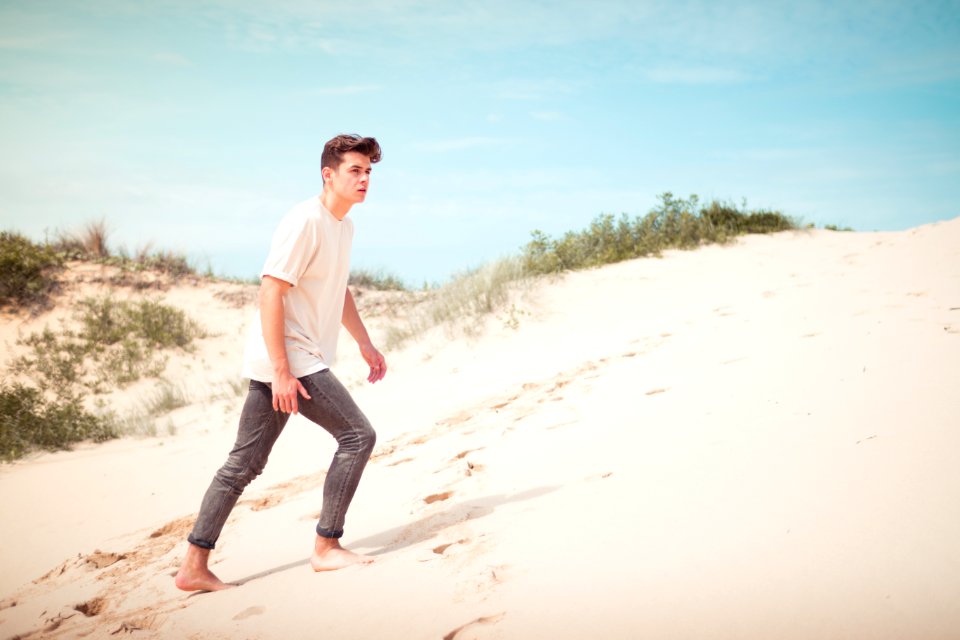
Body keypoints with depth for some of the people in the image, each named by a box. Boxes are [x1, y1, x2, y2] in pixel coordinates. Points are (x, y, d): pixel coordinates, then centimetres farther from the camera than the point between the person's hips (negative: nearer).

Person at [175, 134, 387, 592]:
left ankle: (194, 567, 15)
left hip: (293, 363, 9)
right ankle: (326, 548, 5)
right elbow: (270, 293, -20)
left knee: (244, 464, 9)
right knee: (357, 436, -5)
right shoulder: (305, 222, -15)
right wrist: (282, 370, -23)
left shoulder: (345, 226, 15)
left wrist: (365, 344, 26)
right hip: (287, 360, -9)